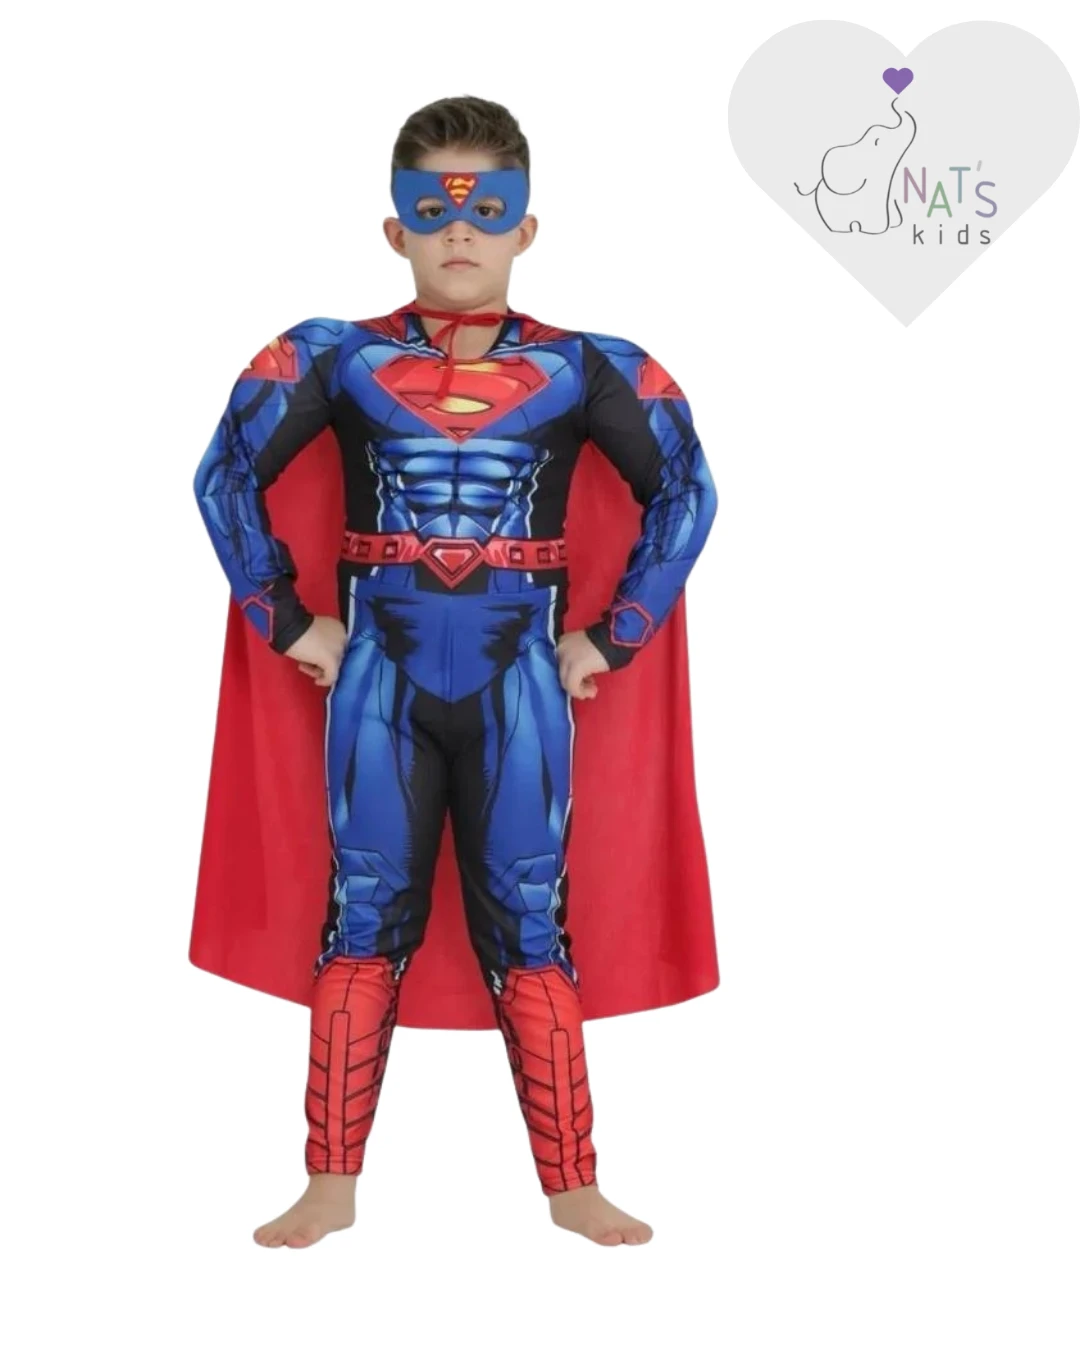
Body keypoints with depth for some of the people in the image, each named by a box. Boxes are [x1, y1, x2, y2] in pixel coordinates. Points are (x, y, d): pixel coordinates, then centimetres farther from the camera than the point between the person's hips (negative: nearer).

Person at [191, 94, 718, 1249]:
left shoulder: (583, 371, -1)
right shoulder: (337, 361, 0)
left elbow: (685, 495, 5)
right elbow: (227, 479, 5)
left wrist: (613, 639, 1)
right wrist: (288, 625, 1)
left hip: (518, 682, 0)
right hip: (379, 677, 1)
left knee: (529, 925, 3)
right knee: (363, 920, 4)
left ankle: (572, 1187, 12)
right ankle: (332, 1185, 14)